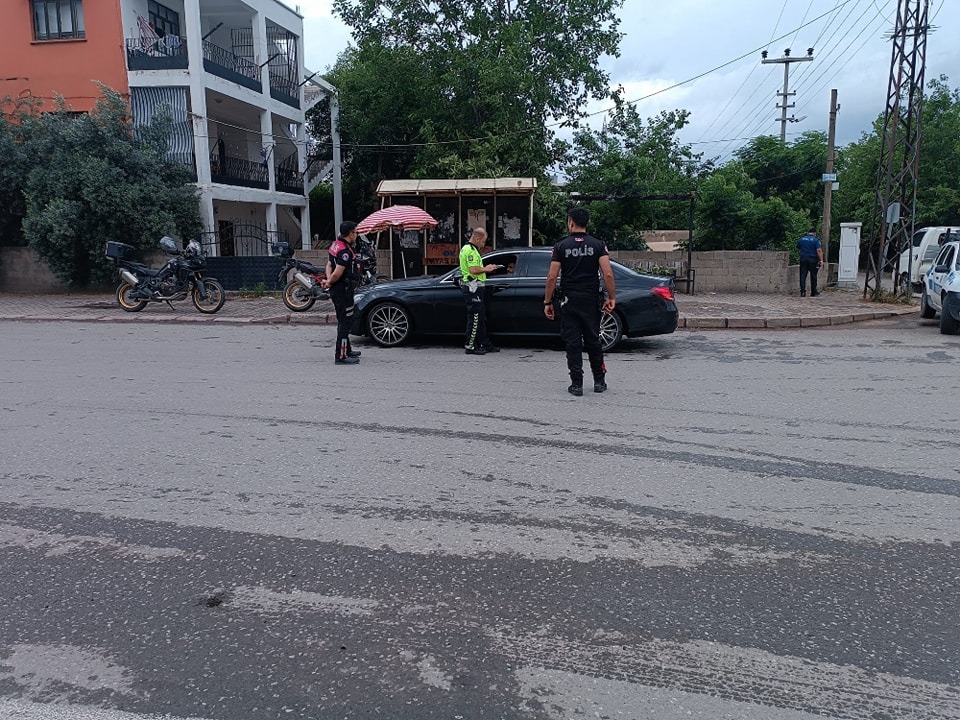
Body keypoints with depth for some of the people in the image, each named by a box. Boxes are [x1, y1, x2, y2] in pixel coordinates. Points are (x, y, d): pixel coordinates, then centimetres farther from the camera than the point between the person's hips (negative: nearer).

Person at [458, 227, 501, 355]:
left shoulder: (469, 249, 20)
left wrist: (485, 268, 13)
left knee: (480, 318, 13)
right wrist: (486, 269, -11)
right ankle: (470, 346, -2)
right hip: (473, 287, -11)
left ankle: (486, 345, 19)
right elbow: (474, 270, -25)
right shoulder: (470, 250, -15)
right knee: (475, 317, -6)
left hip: (474, 288, 11)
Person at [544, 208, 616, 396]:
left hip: (569, 301, -2)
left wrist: (547, 302, -1)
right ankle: (599, 381, 19)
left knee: (572, 343, 3)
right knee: (593, 341, 13)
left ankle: (576, 384, 3)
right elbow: (608, 274, -9)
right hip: (591, 301, 2)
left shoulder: (561, 246, -2)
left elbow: (552, 277, -7)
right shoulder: (597, 245, 1)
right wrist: (612, 298, 0)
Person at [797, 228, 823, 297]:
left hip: (803, 259, 2)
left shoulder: (801, 239, 7)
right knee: (813, 276, 8)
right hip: (813, 259, -2)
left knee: (803, 276, 1)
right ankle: (813, 292, 15)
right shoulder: (816, 240, -5)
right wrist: (821, 260, -15)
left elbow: (797, 248, 21)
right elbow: (819, 250, -14)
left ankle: (802, 291, -10)